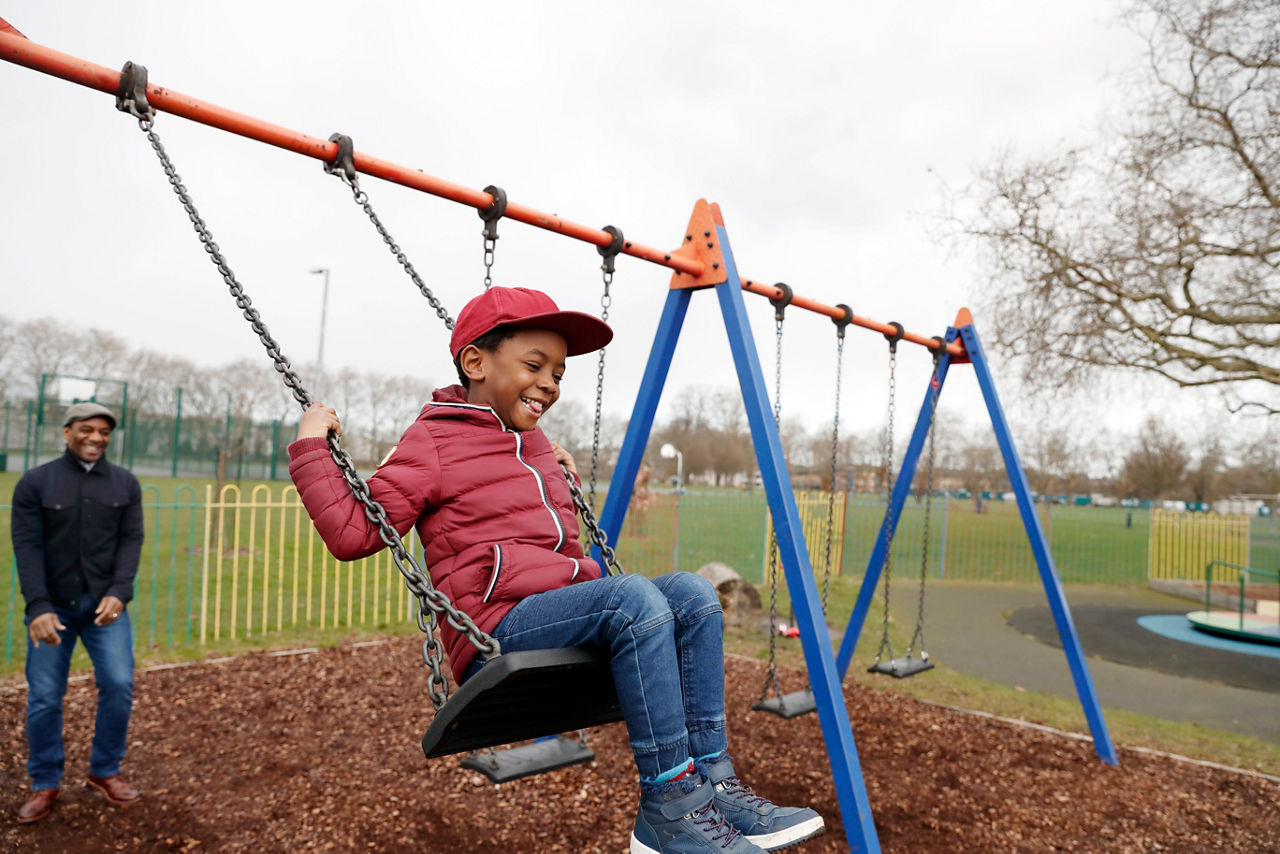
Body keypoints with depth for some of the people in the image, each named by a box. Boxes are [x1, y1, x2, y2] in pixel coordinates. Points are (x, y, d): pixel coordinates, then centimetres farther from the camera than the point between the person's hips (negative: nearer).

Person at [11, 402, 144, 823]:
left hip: (105, 604, 1)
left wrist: (119, 594, -15)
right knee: (44, 697, 3)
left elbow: (131, 542, -1)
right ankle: (45, 784, 21)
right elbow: (27, 547, -8)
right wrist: (38, 607, -18)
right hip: (52, 607, -1)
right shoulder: (35, 483, -2)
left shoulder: (125, 483, 4)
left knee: (119, 684, -6)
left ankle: (105, 771, 13)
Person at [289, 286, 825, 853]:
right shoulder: (432, 442, -1)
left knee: (692, 594, -11)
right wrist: (311, 445, -9)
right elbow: (352, 533, -6)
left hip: (565, 610, 8)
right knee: (637, 598, -31)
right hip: (497, 628, -8)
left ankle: (712, 781, -13)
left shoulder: (532, 442, 24)